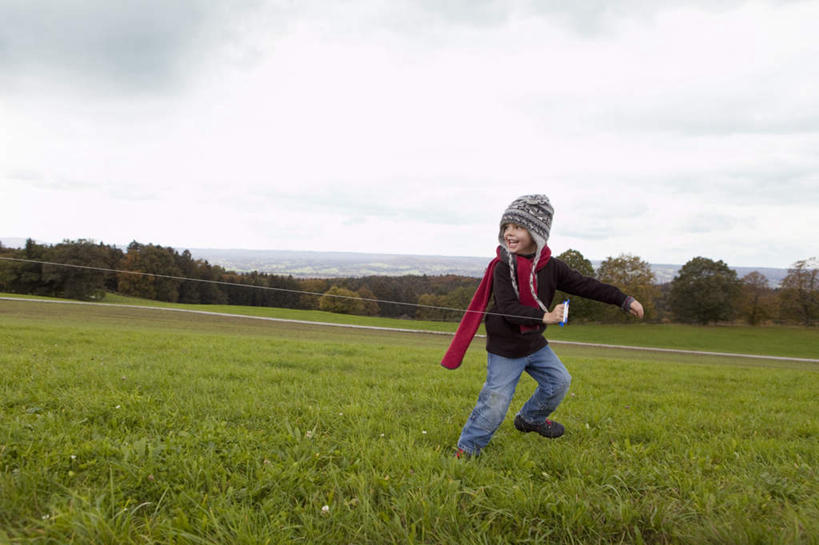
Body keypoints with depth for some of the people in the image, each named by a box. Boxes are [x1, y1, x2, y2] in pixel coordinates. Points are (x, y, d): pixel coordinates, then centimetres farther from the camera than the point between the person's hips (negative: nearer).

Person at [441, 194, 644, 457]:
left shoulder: (551, 267, -5)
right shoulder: (503, 267, -20)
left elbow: (585, 285, 0)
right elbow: (508, 308, -28)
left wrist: (625, 300, -2)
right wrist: (544, 317, -38)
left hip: (534, 343, 6)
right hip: (505, 348, -6)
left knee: (559, 381, 17)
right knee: (496, 401, -7)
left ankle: (530, 418, 40)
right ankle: (467, 448, 10)